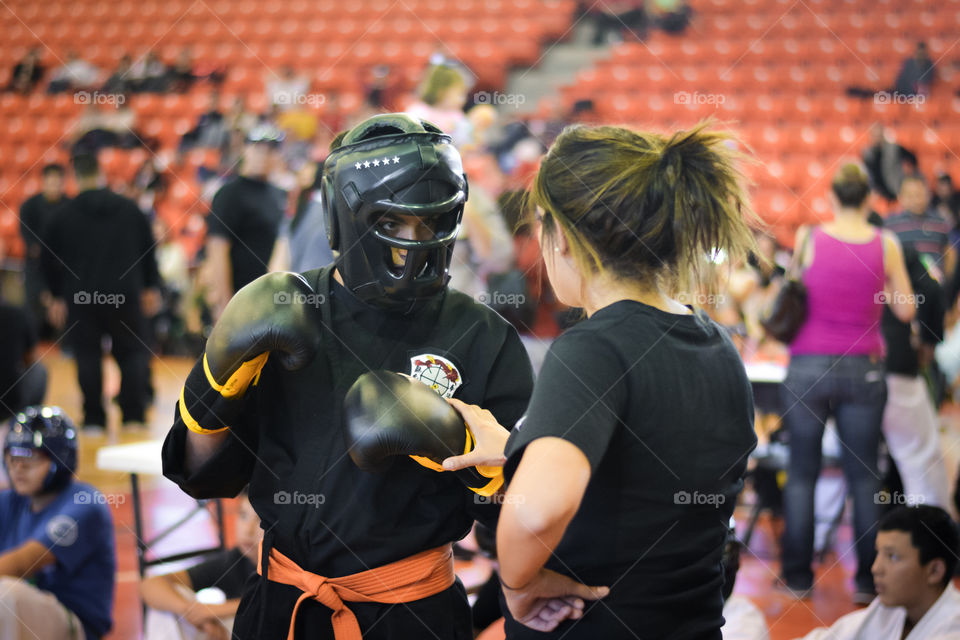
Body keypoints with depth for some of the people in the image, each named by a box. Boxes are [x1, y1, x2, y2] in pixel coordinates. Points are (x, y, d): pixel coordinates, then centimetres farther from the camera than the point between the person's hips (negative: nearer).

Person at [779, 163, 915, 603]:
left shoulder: (808, 238, -4)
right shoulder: (886, 244, -3)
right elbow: (905, 311, 2)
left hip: (808, 366, 0)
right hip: (863, 369, 0)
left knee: (801, 473, 8)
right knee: (864, 475, 7)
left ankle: (798, 576, 11)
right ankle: (867, 579, 8)